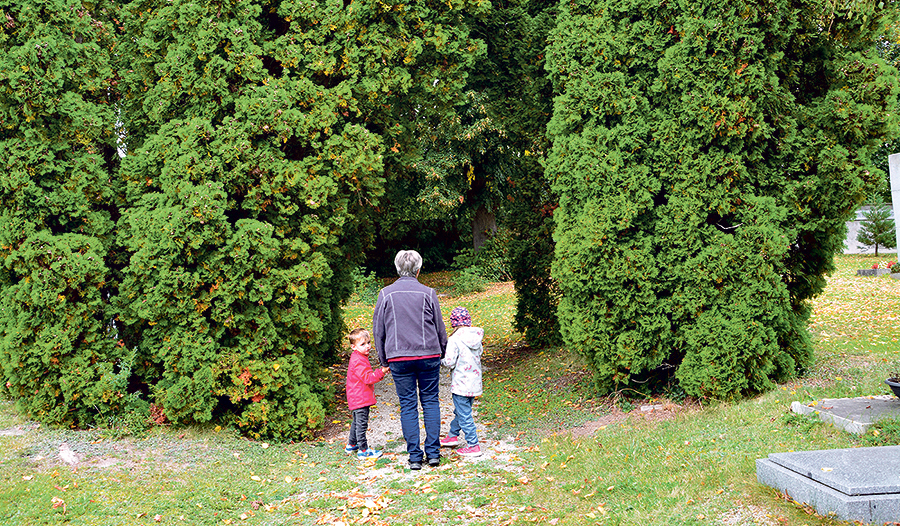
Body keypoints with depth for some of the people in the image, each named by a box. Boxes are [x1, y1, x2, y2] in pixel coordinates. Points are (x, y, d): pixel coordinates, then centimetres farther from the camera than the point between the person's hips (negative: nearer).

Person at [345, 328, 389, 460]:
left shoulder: (360, 358, 14)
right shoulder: (358, 361, -21)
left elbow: (367, 376, 23)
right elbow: (367, 377, -26)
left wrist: (379, 373, 11)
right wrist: (381, 372, -32)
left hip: (357, 398, 11)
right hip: (360, 399, -11)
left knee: (357, 422, 23)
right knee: (361, 424, -6)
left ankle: (351, 445, 36)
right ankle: (363, 451, -3)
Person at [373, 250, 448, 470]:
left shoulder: (386, 294, 1)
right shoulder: (428, 293, -2)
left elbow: (378, 330, 6)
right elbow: (439, 327, 5)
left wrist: (384, 360, 14)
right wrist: (442, 352, 19)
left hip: (399, 358, 0)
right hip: (428, 355, 0)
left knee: (408, 405, 5)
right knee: (430, 401, 9)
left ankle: (415, 457, 5)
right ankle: (433, 452, 6)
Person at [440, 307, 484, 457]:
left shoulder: (455, 339, -19)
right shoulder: (476, 336, 1)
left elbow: (450, 363, -19)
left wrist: (441, 360, 1)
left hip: (461, 385, -8)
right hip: (475, 382, 8)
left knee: (464, 416, 0)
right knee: (460, 411, 23)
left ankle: (473, 446, 3)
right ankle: (452, 436, 39)